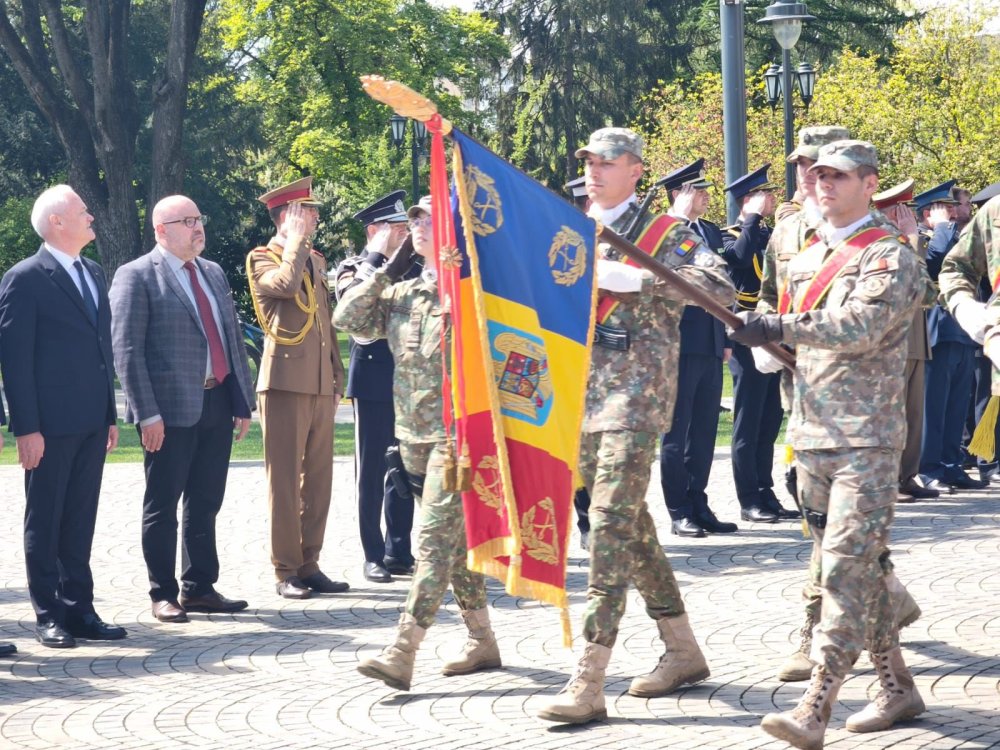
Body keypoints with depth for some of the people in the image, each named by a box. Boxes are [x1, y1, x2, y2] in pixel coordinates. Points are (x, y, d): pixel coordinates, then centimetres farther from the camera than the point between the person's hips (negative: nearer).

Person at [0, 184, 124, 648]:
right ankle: (49, 616, 8)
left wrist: (110, 415, 15)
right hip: (51, 425, -7)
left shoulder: (94, 275, 15)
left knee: (80, 522, 11)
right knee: (45, 522, 2)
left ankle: (79, 609, 17)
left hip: (91, 423, 7)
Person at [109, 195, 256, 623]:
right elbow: (126, 349, -10)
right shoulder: (137, 276, -5)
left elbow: (233, 339, 17)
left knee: (205, 504, 12)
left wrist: (243, 400, 10)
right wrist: (147, 412, -16)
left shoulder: (213, 274, 16)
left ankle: (200, 588, 21)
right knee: (163, 506, 2)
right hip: (171, 410, -6)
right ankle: (163, 595, 10)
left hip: (217, 404, 6)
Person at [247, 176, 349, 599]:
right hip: (286, 382, -7)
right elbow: (286, 283, -25)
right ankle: (286, 572, 0)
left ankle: (309, 565, 13)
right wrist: (297, 239, -11)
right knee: (285, 480, -4)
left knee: (318, 479, 7)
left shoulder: (316, 260, 20)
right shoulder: (263, 259, -1)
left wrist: (337, 377, 18)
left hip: (321, 386, 7)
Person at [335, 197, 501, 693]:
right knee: (454, 540, 14)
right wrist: (386, 271, 5)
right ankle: (482, 642, 25)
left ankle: (402, 654, -16)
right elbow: (347, 319, 9)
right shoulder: (402, 293, 12)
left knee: (436, 538, -11)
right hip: (416, 437, 8)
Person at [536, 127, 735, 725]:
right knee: (630, 523, 12)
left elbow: (721, 288, -17)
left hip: (637, 393, -7)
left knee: (612, 524, -13)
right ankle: (684, 651, 25)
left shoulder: (667, 233, -3)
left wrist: (632, 279, -22)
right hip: (583, 398, 7)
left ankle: (588, 684, -15)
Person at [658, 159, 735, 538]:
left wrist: (725, 338, 16)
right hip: (680, 345, -7)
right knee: (677, 432, 1)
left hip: (710, 346, 7)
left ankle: (698, 505, 18)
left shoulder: (712, 232, 16)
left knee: (704, 430, 10)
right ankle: (679, 513, 7)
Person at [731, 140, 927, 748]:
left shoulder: (892, 257, -6)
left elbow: (862, 327, -22)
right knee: (860, 568, 12)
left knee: (848, 567, -13)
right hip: (813, 438, 8)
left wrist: (778, 326, -22)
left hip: (868, 440, -8)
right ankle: (898, 690, 23)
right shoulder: (805, 260, 17)